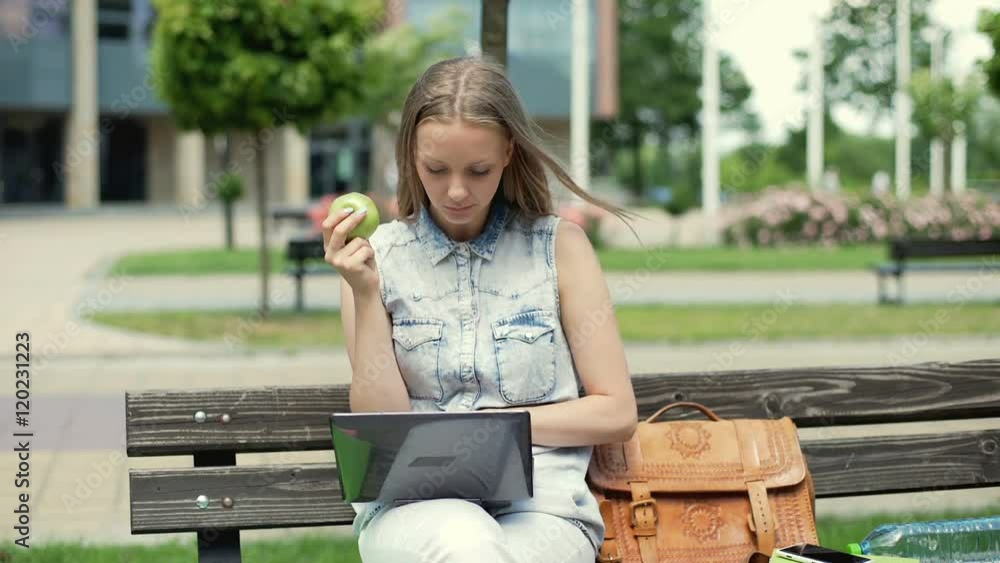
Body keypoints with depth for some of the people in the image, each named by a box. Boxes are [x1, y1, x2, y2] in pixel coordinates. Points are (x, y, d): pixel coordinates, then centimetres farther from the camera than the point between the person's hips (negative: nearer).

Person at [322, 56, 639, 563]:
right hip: (411, 508, 0)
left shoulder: (559, 247, 6)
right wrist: (364, 294, -5)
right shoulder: (377, 257, 8)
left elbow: (616, 414, 7)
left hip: (539, 507, 0)